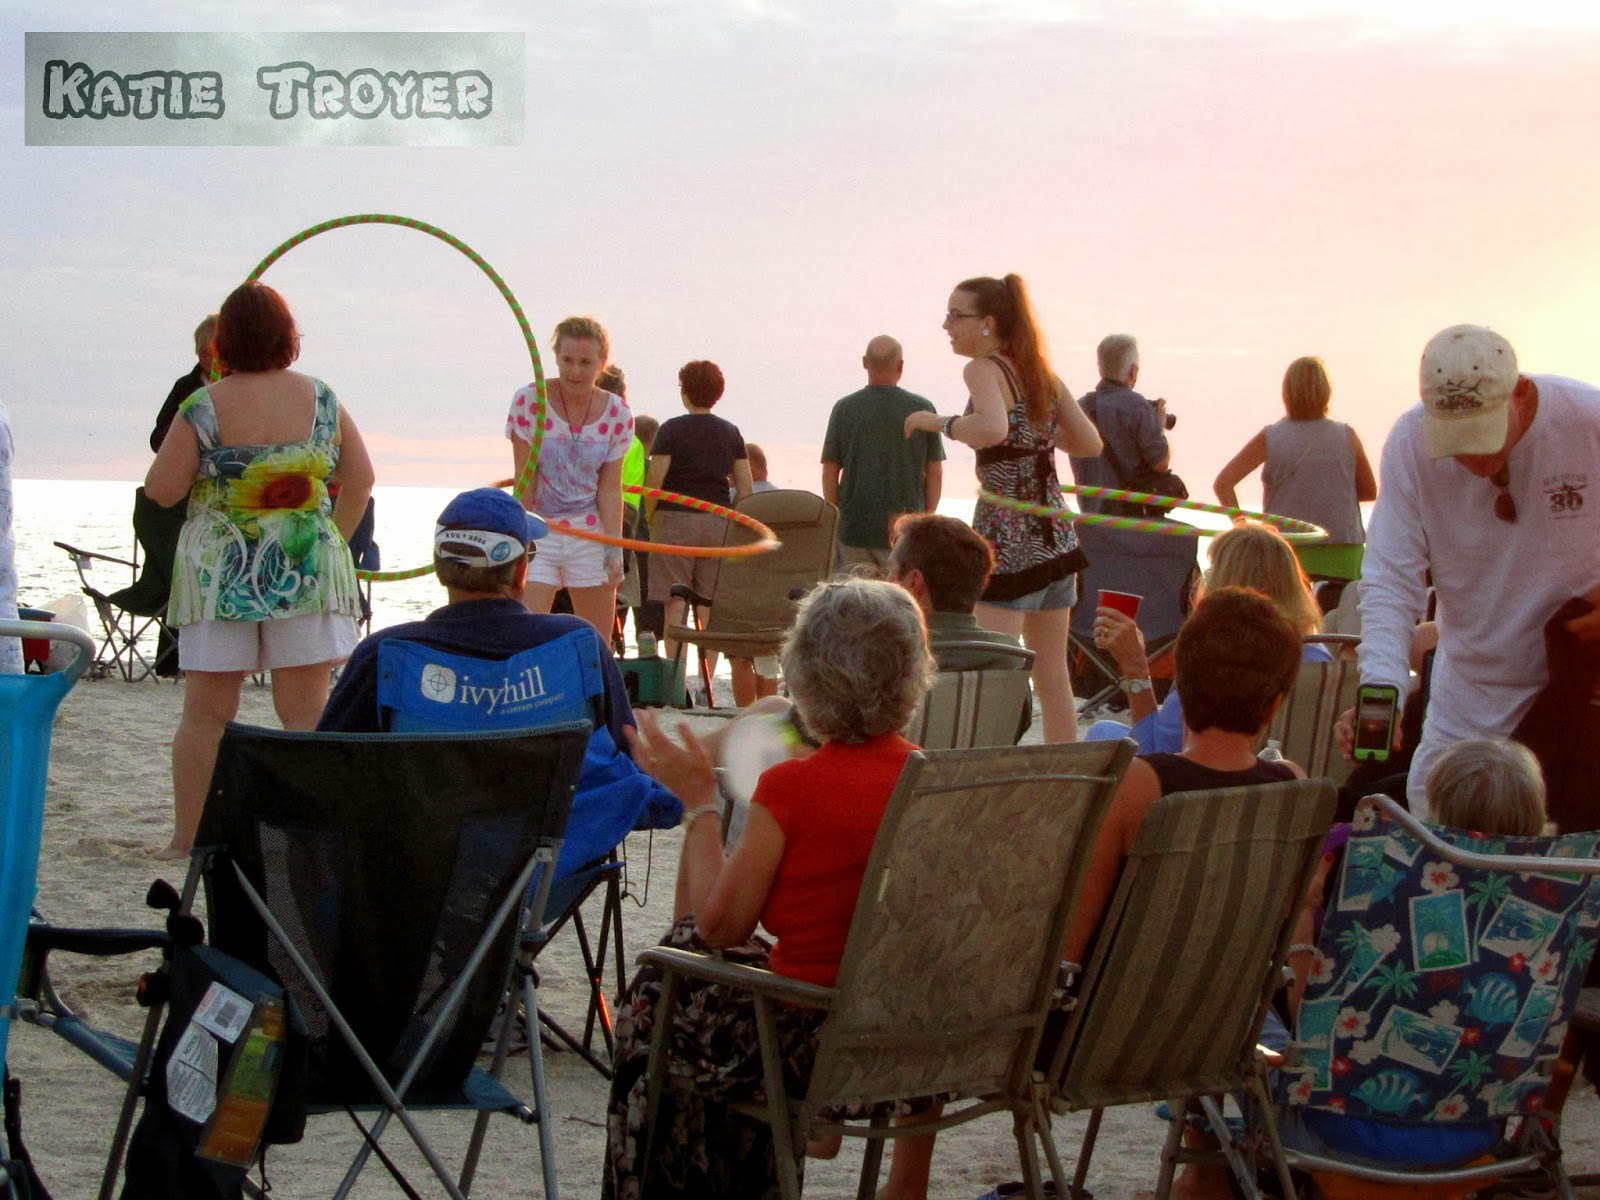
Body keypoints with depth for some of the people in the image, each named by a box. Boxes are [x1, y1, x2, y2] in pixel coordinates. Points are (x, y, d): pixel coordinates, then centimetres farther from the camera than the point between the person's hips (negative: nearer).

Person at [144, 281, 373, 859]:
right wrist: (333, 540, 16)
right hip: (308, 571, 1)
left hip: (219, 573, -1)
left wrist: (178, 446, 11)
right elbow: (360, 478, 6)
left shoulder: (203, 408, -7)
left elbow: (162, 490, -6)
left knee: (206, 713, 5)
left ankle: (187, 836, 8)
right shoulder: (321, 399, 1)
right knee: (306, 711, 3)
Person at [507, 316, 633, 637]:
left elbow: (609, 488, -1)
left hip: (591, 536, 3)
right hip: (539, 534, -2)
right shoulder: (529, 401, -9)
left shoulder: (617, 413, -2)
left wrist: (615, 548, -8)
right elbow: (524, 479, -8)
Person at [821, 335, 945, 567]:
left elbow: (829, 474, 2)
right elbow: (935, 473, 2)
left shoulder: (844, 408, -1)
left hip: (854, 526, 1)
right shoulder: (922, 409, -2)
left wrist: (835, 518, 13)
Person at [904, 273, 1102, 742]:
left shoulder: (984, 369, -10)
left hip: (1008, 537, -8)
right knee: (1052, 674, 15)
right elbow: (1090, 443, 13)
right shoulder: (1042, 373, 11)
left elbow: (991, 428, -30)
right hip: (1055, 531, 8)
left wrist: (935, 421, -15)